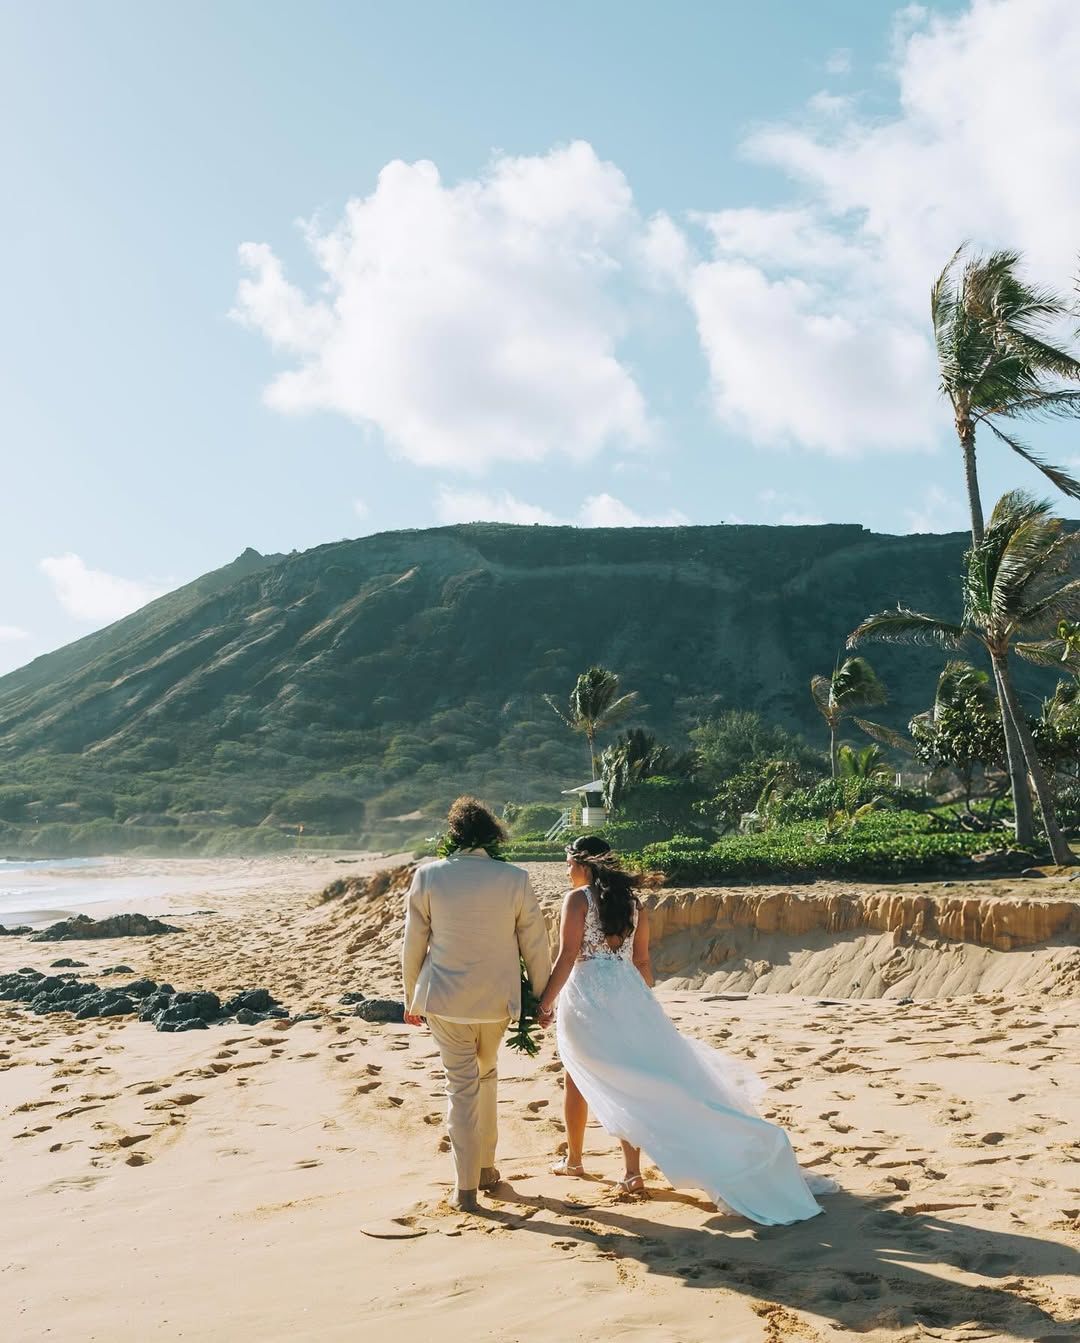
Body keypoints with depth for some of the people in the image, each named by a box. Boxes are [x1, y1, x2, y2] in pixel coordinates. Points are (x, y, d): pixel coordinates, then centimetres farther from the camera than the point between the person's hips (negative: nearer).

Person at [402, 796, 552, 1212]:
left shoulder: (428, 876, -8)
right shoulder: (515, 879, -8)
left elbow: (413, 944, -1)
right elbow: (535, 944, -1)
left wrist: (412, 997, 12)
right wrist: (542, 997, 12)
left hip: (445, 999, -1)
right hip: (497, 999, 1)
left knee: (461, 1085, 7)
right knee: (486, 1074, 23)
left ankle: (466, 1187, 7)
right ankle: (486, 1167, 32)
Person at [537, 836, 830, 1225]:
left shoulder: (578, 899, -8)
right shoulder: (631, 901, 9)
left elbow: (567, 957, -13)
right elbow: (642, 962, 12)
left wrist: (545, 1002, -8)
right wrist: (642, 1003, 22)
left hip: (585, 995, -5)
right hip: (627, 995, 5)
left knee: (578, 1078, 12)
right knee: (626, 1082, 8)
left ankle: (573, 1159, 25)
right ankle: (632, 1170, 4)